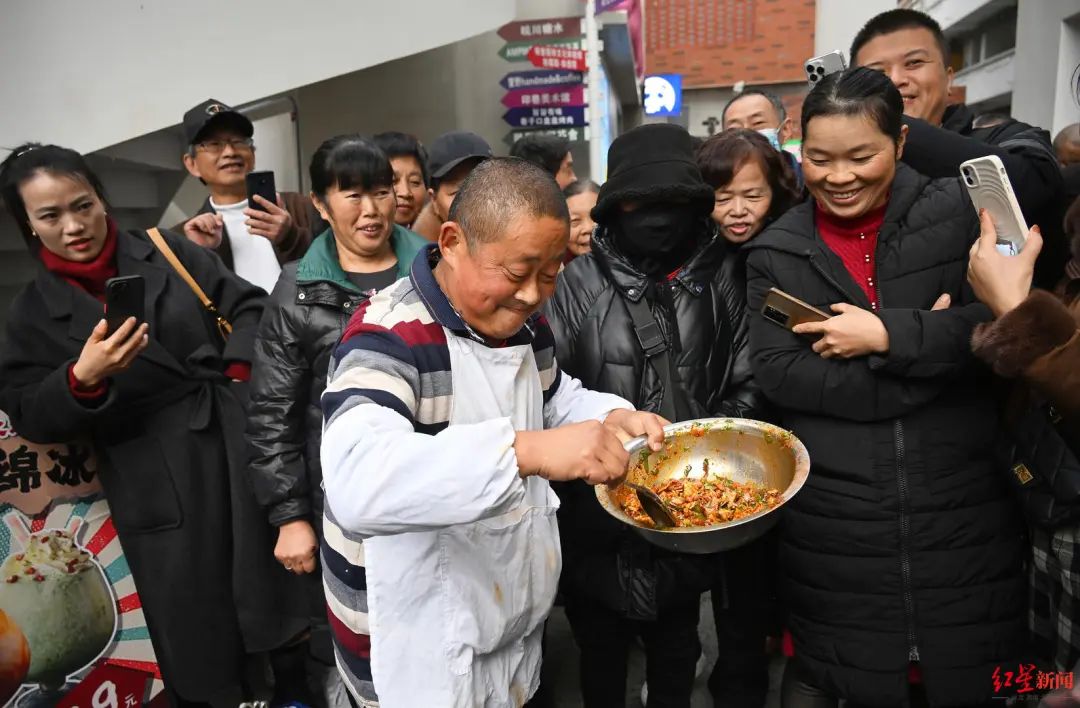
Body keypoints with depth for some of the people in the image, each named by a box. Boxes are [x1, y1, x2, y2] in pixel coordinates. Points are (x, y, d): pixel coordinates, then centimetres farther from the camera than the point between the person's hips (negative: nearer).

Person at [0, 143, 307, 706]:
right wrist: (82, 379, -21)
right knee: (194, 623, 7)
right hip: (162, 491, -1)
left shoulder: (170, 252, 5)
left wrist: (238, 370, -8)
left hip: (242, 443, 1)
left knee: (273, 581, 10)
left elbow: (249, 306, 7)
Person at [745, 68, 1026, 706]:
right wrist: (934, 346, -13)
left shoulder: (959, 215, 1)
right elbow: (777, 374, -9)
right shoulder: (777, 253, 2)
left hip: (961, 511, 0)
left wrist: (888, 335, -18)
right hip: (834, 522, 0)